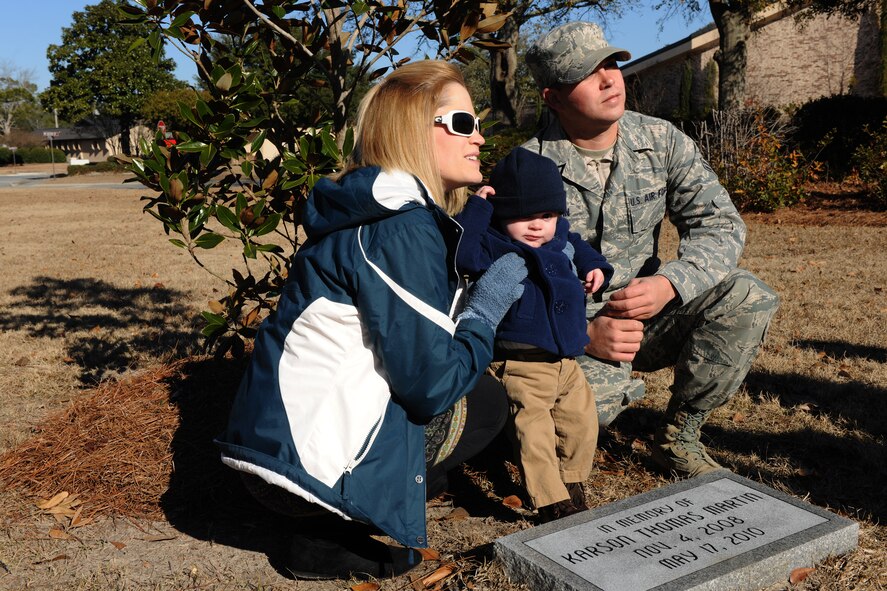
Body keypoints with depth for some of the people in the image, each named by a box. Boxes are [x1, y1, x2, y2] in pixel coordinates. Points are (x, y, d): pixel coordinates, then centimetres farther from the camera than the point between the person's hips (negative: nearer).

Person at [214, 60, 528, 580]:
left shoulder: (371, 213, 12)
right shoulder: (402, 229, -18)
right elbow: (430, 385, -20)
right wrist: (487, 308, -3)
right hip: (307, 460, -9)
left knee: (471, 385, 17)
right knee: (486, 401, 3)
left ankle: (348, 517, 11)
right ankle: (334, 537, 1)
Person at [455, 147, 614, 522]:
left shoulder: (560, 238, 8)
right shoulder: (495, 246, -15)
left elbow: (577, 247, 31)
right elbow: (463, 252, -35)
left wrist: (594, 266, 12)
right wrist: (477, 207, -28)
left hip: (565, 361, 8)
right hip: (521, 366, -8)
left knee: (582, 422, 18)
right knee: (535, 435, -8)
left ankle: (572, 486, 40)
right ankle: (553, 505, 7)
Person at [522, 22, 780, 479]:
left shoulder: (660, 140, -1)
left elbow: (721, 225, -5)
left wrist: (668, 283, -25)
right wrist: (584, 334, -29)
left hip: (648, 313, 5)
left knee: (746, 297, -19)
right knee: (592, 397, -35)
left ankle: (678, 436, -1)